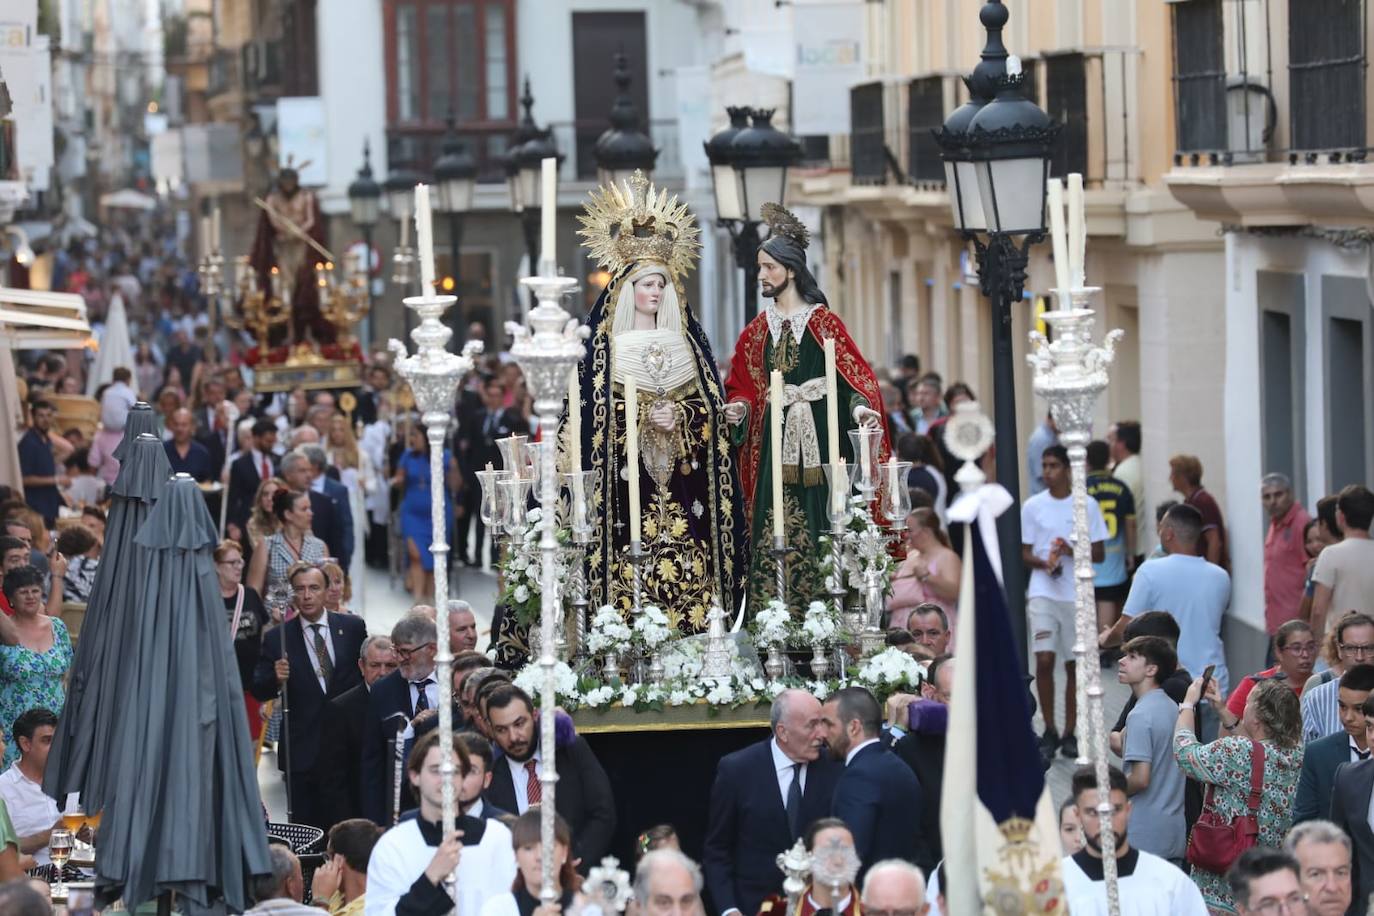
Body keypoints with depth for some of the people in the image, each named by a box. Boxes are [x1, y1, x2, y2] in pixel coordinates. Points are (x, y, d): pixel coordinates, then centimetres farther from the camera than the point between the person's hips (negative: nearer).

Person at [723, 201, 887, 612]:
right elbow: (744, 386, 13)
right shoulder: (756, 331, 13)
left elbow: (854, 375, -5)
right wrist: (739, 408, -8)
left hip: (818, 439, -3)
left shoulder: (824, 323, 2)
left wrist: (859, 406, -23)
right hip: (774, 441, 3)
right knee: (774, 531, -3)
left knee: (816, 526, -5)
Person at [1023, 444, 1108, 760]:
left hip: (1077, 595, 0)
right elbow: (1024, 554, 6)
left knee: (1074, 664, 4)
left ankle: (1070, 733, 13)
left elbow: (1098, 554, 4)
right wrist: (1045, 563, -15)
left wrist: (1073, 551, -15)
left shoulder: (1087, 505, 3)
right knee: (1044, 660, -10)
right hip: (1043, 593, 0)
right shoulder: (1032, 506, 5)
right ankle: (1049, 731, 1)